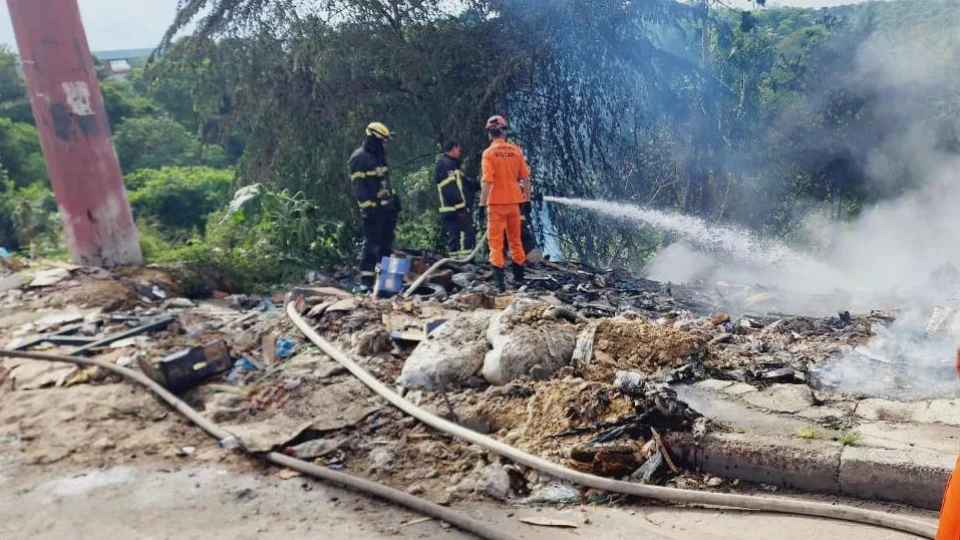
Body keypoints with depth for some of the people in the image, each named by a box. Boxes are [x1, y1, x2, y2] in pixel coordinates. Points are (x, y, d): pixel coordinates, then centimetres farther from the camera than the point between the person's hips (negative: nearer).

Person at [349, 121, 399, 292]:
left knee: (387, 243, 12)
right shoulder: (359, 157, -10)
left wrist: (395, 197, 22)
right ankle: (366, 280, -8)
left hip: (387, 207, 9)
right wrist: (367, 206, -21)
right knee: (371, 243, -9)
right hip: (373, 208, -9)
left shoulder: (380, 156, 17)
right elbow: (358, 185, -16)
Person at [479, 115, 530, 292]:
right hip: (513, 201, 4)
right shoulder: (516, 150, 1)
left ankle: (500, 282, -5)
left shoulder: (489, 153, -9)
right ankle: (519, 278, 23)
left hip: (496, 202, -4)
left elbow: (487, 181, -15)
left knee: (496, 241, 1)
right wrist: (527, 198, 14)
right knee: (515, 240, 16)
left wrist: (482, 203, -11)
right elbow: (525, 178, 3)